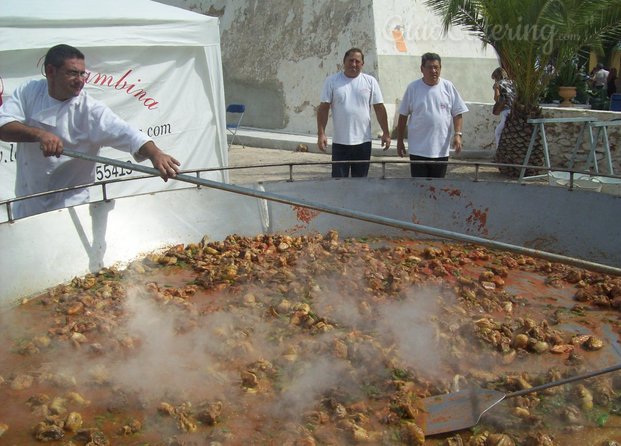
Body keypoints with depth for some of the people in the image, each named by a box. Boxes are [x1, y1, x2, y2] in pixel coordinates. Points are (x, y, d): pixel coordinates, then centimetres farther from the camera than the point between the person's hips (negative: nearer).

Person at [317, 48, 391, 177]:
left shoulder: (370, 81, 4)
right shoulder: (332, 81, 1)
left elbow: (379, 108, 5)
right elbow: (323, 108, -1)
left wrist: (386, 133, 1)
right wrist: (321, 134, -9)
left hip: (363, 141, 1)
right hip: (340, 142, -1)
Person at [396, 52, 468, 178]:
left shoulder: (448, 87, 2)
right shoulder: (413, 87, -1)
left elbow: (457, 114, 4)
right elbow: (403, 116, 3)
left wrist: (457, 134, -10)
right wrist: (400, 141, 3)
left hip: (441, 149, 1)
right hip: (418, 150, -1)